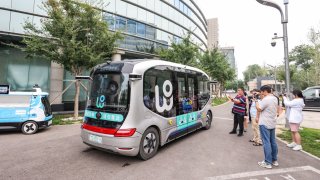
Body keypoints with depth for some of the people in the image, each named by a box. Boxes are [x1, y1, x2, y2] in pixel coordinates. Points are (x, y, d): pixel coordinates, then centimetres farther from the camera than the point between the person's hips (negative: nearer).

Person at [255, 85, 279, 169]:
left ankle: (268, 163, 4)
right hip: (273, 123, 9)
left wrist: (256, 101, -4)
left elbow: (259, 109, -16)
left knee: (266, 143, -2)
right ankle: (274, 160, 26)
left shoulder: (266, 99, -20)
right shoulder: (275, 98, 9)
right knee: (273, 142, 15)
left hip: (265, 124, -9)